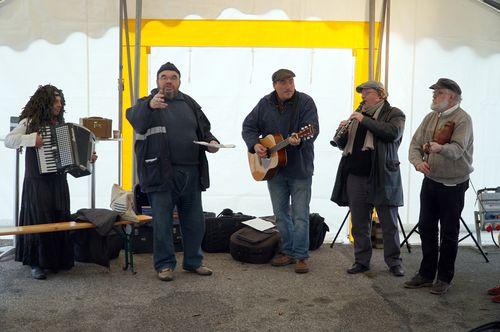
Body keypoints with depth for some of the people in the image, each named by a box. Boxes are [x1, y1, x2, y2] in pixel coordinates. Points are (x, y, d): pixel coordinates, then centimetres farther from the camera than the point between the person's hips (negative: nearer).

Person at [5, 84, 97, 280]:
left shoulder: (60, 124, 15)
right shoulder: (30, 122, -1)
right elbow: (8, 140, -10)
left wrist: (87, 157, 8)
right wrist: (32, 139, -22)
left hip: (58, 181, 6)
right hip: (37, 181, -5)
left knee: (59, 219, 6)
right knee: (39, 220, -6)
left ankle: (54, 261, 17)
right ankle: (36, 264, 3)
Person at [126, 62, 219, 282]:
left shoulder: (189, 104, 16)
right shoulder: (147, 103, 0)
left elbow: (204, 130, 23)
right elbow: (134, 118, -23)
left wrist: (211, 141, 1)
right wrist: (149, 106, -43)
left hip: (191, 173, 5)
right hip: (161, 173, -5)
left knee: (195, 221, 12)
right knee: (162, 222, 2)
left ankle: (193, 261, 28)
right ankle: (164, 264, 17)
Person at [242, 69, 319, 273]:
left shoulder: (305, 102, -8)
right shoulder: (265, 104, 4)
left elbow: (313, 128, -19)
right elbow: (249, 126, 9)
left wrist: (299, 140, -38)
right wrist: (254, 145, -8)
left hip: (300, 168, -4)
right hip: (273, 168, 4)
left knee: (300, 215, -2)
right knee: (280, 214, 12)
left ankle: (301, 256, 8)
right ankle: (287, 252, 25)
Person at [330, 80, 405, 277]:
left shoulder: (394, 113, 4)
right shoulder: (357, 115, 19)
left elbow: (393, 133, -17)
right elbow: (343, 145, 19)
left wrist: (365, 120, -16)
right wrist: (343, 131, -3)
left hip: (382, 177, -4)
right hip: (356, 176, 5)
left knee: (389, 224, 2)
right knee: (359, 223, 8)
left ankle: (394, 262, 15)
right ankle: (361, 261, 19)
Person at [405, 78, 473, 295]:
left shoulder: (462, 119, -12)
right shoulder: (431, 117, 9)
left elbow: (457, 149, -26)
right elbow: (415, 144, 4)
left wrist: (440, 148, -46)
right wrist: (418, 161, -16)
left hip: (453, 185, -6)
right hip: (430, 181, 6)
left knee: (449, 233, 4)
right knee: (426, 228, 11)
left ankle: (444, 278, 17)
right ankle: (426, 274, 23)